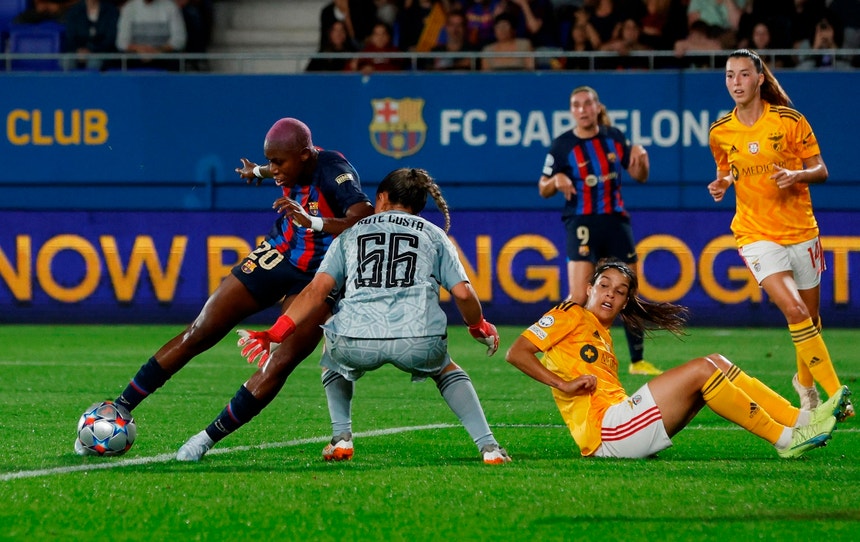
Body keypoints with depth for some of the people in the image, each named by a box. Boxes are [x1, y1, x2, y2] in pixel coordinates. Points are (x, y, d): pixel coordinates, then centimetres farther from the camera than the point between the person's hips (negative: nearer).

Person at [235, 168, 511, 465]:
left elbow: (317, 290, 10)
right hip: (419, 340, 0)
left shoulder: (351, 234, 23)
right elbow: (463, 293, 13)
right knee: (447, 371, 33)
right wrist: (481, 329, 33)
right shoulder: (434, 235, 22)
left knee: (334, 362, 37)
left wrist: (274, 334, 9)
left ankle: (341, 437, 17)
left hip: (357, 340, 0)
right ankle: (489, 447, 17)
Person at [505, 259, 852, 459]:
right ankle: (786, 440, -14)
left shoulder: (602, 336, 26)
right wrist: (564, 384, -16)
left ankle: (803, 420, -6)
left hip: (622, 428, 9)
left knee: (717, 365, 3)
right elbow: (516, 354, -8)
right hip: (604, 431, -9)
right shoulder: (569, 316, 2)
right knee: (701, 369, -16)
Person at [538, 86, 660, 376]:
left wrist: (640, 157, -8)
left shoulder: (614, 137, 6)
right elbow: (543, 189, 1)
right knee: (578, 298, -16)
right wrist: (556, 181, -20)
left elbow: (640, 176, 12)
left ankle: (638, 361, 17)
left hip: (616, 221, 4)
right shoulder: (562, 145, -3)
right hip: (582, 223, -4)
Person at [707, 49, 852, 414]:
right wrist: (723, 183, -5)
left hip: (800, 231, 1)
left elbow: (821, 171, -2)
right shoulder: (720, 132, 0)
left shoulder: (790, 121, -7)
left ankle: (805, 380, 39)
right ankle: (835, 391, -16)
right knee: (794, 309, -20)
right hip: (755, 233, -1)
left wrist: (797, 175, -22)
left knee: (810, 319, 10)